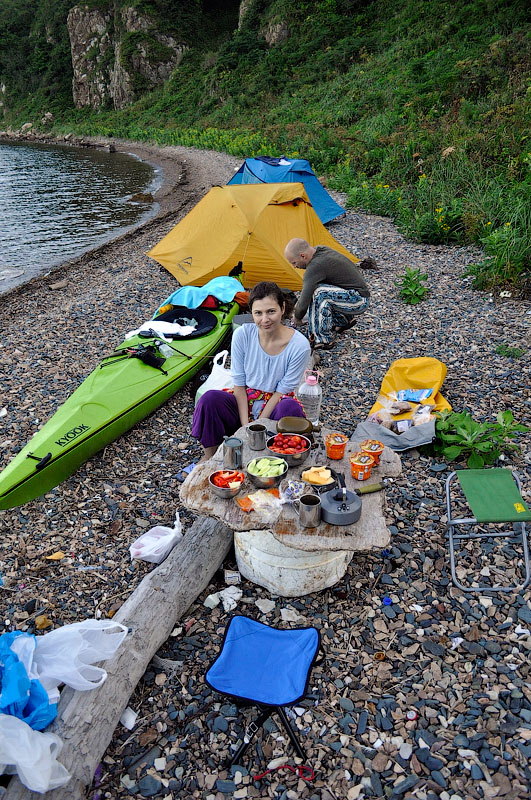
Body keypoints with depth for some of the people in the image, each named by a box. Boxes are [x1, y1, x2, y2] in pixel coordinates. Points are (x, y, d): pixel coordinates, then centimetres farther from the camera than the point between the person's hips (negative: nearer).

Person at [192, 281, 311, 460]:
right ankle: (209, 457, -5)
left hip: (275, 405, -2)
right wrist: (245, 425, -15)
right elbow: (239, 382, -6)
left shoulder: (299, 345, -16)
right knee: (210, 399, -27)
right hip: (244, 402, 2)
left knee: (291, 407, -36)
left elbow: (282, 391, -11)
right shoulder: (243, 334, -11)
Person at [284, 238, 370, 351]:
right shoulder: (320, 250, 4)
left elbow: (305, 300, -20)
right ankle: (345, 320, 22)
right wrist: (297, 307, 19)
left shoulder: (316, 266, -24)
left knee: (318, 292, -27)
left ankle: (324, 341, -16)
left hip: (359, 300, -10)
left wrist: (297, 318, -2)